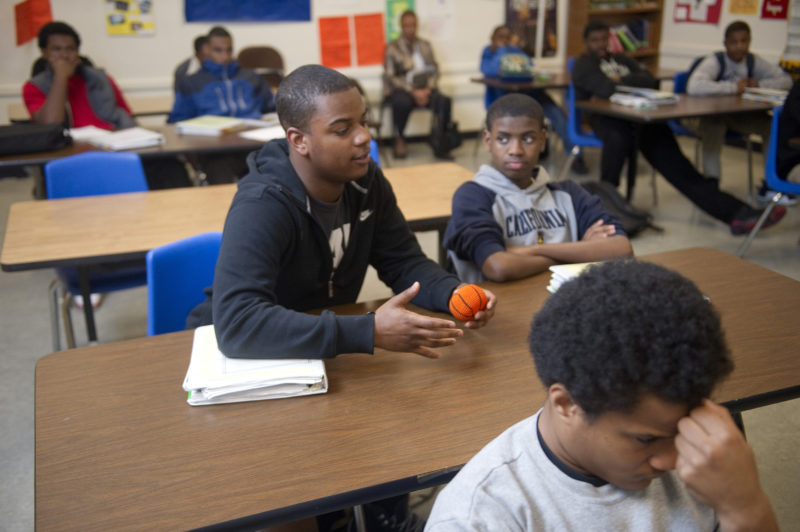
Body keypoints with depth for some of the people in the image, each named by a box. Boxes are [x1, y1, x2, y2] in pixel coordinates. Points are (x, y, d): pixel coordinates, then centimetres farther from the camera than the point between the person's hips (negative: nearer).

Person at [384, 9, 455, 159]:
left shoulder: (426, 45, 15)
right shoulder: (392, 48, 2)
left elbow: (434, 70, 11)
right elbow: (390, 77, -5)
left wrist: (428, 89, -10)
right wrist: (413, 92, -16)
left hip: (424, 89, 3)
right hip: (401, 89, -3)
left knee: (444, 101, -27)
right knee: (402, 103, -39)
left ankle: (439, 143, -18)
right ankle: (399, 140, -14)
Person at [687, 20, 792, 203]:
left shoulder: (754, 62, -1)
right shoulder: (715, 61, -18)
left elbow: (786, 80, 5)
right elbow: (694, 86, -38)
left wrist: (759, 84, -15)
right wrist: (733, 87, -31)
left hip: (741, 115, 5)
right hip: (712, 114, -5)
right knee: (712, 129, -38)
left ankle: (768, 187, -3)